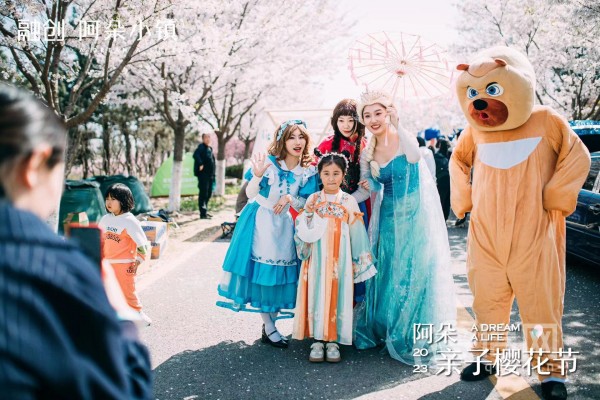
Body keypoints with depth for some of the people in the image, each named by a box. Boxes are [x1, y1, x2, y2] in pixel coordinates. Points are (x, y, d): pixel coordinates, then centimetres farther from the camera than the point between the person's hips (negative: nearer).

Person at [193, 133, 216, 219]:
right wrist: (200, 164, -28)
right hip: (203, 174, -9)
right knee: (203, 193, -8)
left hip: (210, 174, 9)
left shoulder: (210, 148, 19)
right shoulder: (201, 147, -8)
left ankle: (205, 211, 24)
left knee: (208, 194, 14)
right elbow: (196, 155, -27)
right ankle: (203, 213, -7)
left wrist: (213, 173, 19)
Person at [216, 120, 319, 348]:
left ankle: (270, 321, 19)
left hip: (286, 225, 3)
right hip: (262, 222, -3)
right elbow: (250, 194, -10)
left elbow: (305, 204, 0)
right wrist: (257, 175, -28)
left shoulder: (308, 172, 0)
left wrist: (290, 198, -19)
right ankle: (269, 328, 6)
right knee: (263, 270, -3)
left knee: (281, 272, 5)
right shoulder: (269, 162, -8)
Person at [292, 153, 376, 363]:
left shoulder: (349, 201, 2)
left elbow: (357, 234, 4)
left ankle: (333, 340, 14)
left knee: (337, 295, 3)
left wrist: (360, 262, 3)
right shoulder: (312, 200, 5)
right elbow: (302, 229, 3)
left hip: (340, 259, 0)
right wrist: (307, 234, -19)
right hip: (317, 258, 1)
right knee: (317, 293, 2)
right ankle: (317, 340, 13)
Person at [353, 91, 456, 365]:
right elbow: (368, 187, 10)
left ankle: (415, 338, 11)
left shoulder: (403, 138, -9)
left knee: (415, 269, -2)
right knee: (387, 269, 8)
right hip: (389, 216, 5)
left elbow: (414, 156, -31)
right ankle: (383, 327, 24)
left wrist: (397, 125, -34)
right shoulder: (367, 154, 5)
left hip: (417, 212, -5)